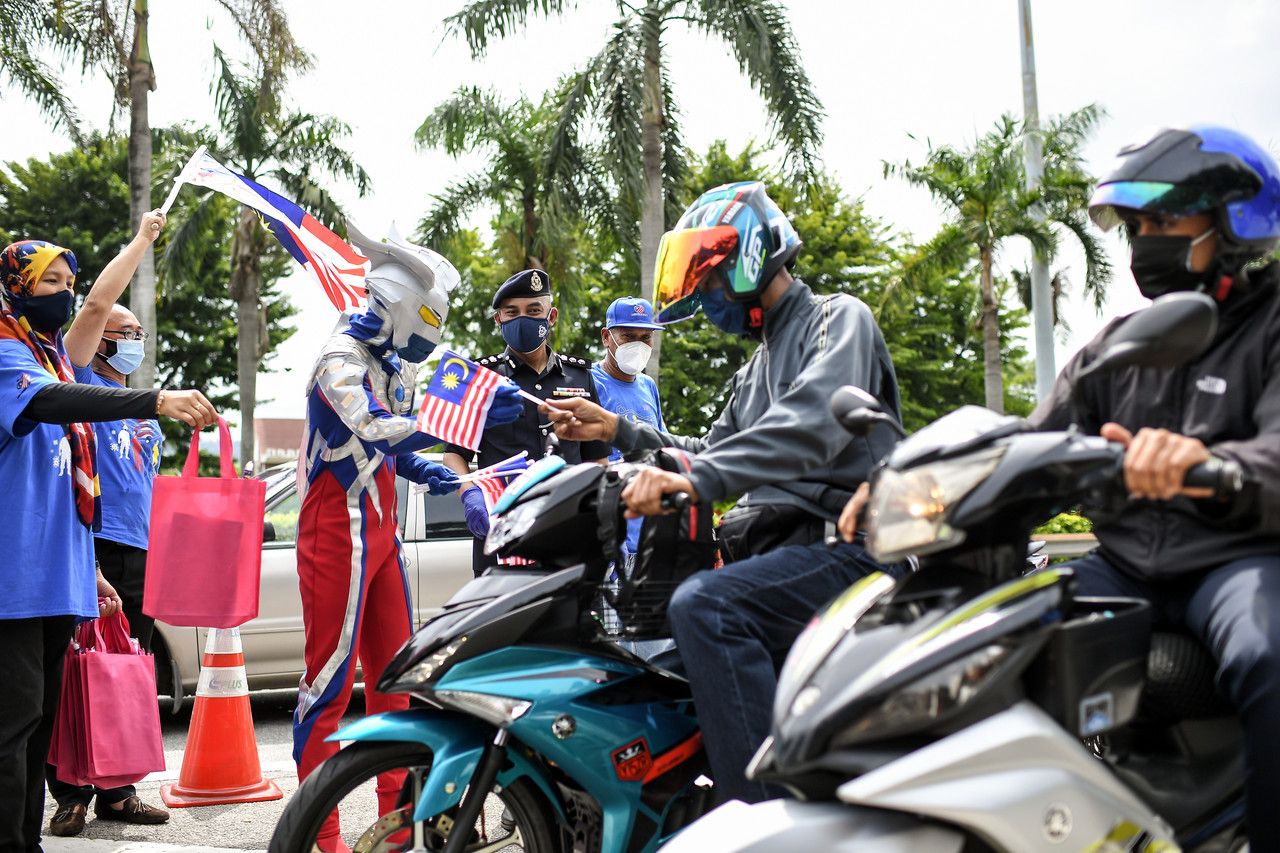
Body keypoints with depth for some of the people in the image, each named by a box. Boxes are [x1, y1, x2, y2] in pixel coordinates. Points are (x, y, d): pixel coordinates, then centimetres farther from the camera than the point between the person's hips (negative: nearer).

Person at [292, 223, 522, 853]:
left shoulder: (393, 363, 17)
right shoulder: (342, 357, -13)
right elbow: (373, 428, -29)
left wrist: (424, 469, 2)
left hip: (381, 532, 10)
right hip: (338, 533, -9)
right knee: (331, 679, -7)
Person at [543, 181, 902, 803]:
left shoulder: (838, 319, -3)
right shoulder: (756, 370, 28)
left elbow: (811, 426, -23)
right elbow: (714, 451, 32)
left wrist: (695, 479, -36)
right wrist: (616, 431, 18)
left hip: (842, 545, -10)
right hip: (774, 547, 10)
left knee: (701, 606, -34)